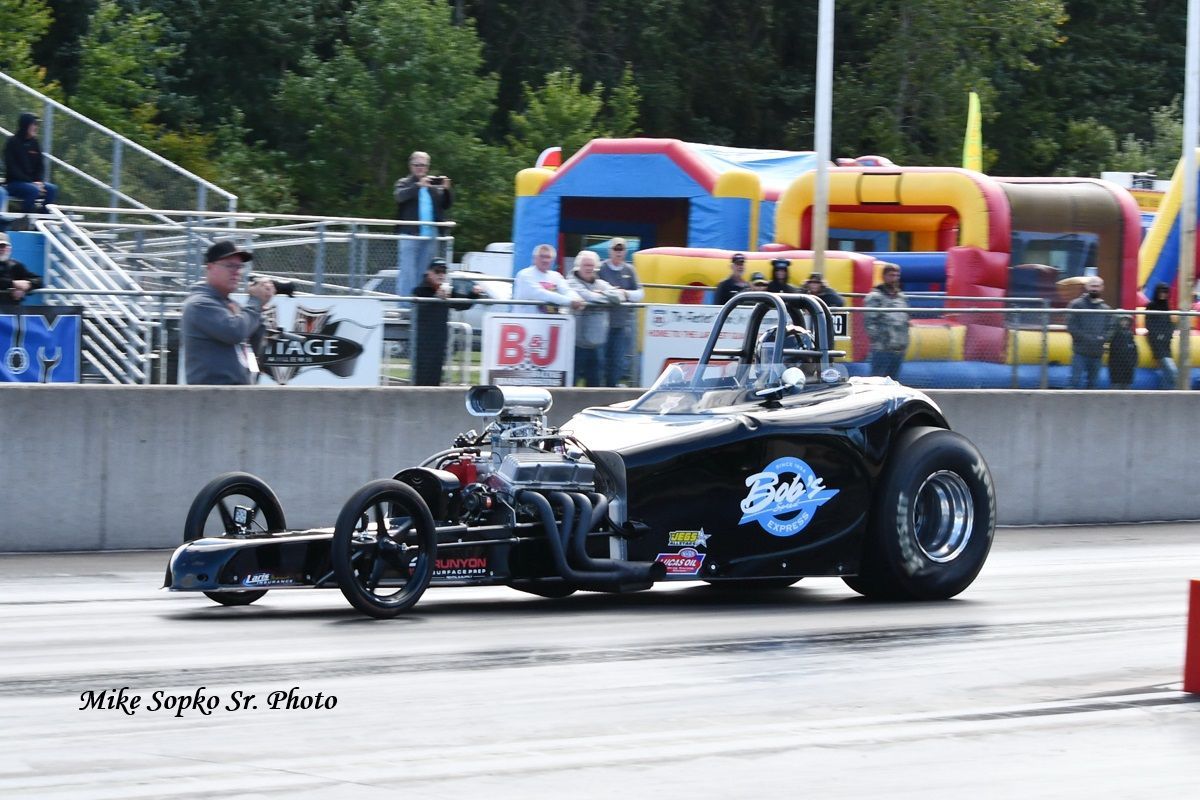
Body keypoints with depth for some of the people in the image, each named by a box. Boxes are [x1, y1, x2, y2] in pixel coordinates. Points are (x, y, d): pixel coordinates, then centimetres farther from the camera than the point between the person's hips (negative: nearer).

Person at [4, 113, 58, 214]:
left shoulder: (34, 143, 9)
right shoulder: (12, 142, -9)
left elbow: (40, 166, 11)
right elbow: (12, 169, -14)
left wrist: (38, 181, -9)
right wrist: (31, 182, -19)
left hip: (33, 182, 6)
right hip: (14, 183, -6)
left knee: (52, 189, -17)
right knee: (33, 190, -32)